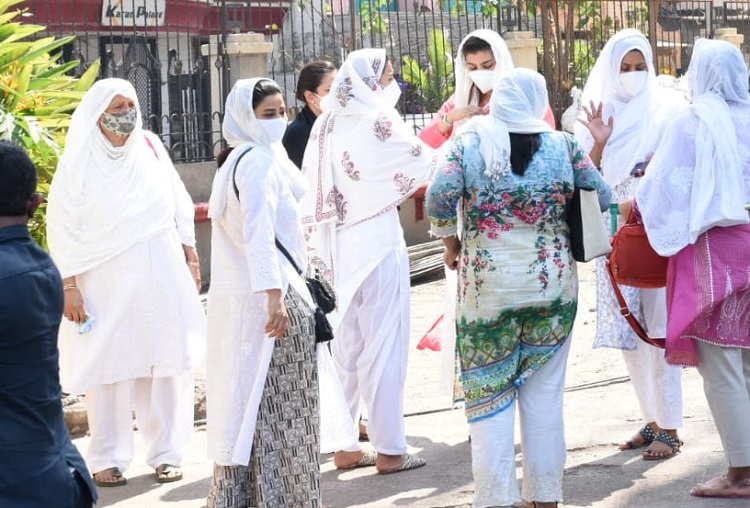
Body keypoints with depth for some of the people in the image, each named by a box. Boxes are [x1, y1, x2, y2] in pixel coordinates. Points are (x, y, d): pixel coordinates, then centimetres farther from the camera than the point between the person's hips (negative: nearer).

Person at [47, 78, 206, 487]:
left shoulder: (150, 148, 4)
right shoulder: (79, 161, -5)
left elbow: (179, 206, 12)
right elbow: (61, 227, -4)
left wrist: (190, 258, 10)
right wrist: (69, 285, -8)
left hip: (161, 277, 3)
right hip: (108, 281, -3)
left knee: (167, 363, 3)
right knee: (111, 366, 0)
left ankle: (166, 453, 12)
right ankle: (108, 459, 8)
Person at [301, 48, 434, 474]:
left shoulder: (326, 125, 7)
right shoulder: (380, 120, -9)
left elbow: (309, 185, 7)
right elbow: (425, 164, -3)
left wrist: (319, 237, 12)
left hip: (334, 247, 6)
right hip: (377, 242, -6)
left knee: (344, 347, 11)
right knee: (384, 346, -1)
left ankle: (345, 445, 15)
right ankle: (389, 450, 0)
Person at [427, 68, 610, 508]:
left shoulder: (472, 141, -5)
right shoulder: (562, 146, -1)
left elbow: (440, 196, -15)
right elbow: (602, 197, 1)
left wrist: (451, 245, 0)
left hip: (488, 287, -2)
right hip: (554, 286, 2)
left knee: (489, 393, 6)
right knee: (545, 394, 10)